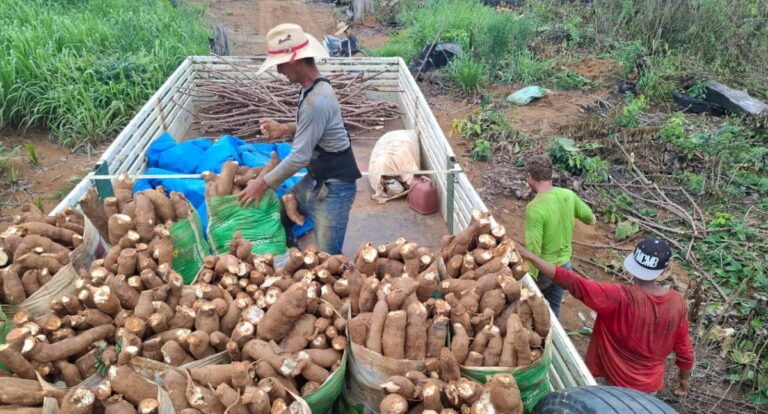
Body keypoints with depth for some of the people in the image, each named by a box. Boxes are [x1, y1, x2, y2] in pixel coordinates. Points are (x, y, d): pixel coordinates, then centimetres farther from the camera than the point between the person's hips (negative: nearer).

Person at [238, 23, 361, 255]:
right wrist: (284, 129, 5)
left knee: (327, 258, -3)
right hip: (316, 179, 10)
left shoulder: (316, 101, -29)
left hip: (334, 187, -10)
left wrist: (263, 183, -16)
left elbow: (300, 157, -26)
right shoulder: (312, 88, 2)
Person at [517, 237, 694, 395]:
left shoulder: (619, 298, -31)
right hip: (650, 384, 4)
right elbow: (683, 348, -5)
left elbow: (571, 282, -36)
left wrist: (529, 256, -36)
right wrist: (684, 379, 13)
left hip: (618, 383, -3)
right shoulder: (677, 303, -17)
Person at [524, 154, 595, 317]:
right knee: (553, 307, 22)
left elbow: (533, 250, -27)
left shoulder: (534, 208, -27)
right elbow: (590, 219, 11)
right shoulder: (568, 195, -7)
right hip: (564, 265, 6)